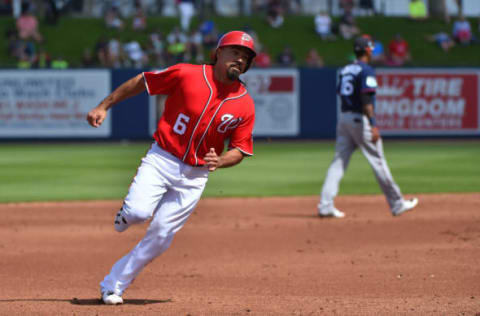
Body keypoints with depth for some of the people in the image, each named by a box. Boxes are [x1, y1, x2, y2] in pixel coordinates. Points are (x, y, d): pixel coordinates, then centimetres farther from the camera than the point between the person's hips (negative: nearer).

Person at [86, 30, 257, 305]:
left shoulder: (245, 105, -2)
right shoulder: (186, 74, -8)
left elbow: (240, 149, 5)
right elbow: (141, 82, 1)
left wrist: (219, 161, -17)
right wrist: (104, 106, 0)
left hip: (195, 176, 2)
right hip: (161, 159, -2)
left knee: (161, 236, -3)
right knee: (139, 212, -25)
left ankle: (113, 285, 11)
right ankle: (127, 214, 14)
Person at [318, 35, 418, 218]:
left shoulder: (345, 70, 14)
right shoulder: (366, 70, -11)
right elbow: (366, 99, -21)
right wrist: (373, 125, -26)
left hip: (343, 118, 7)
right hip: (360, 119, -7)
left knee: (339, 161, 3)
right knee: (378, 161, 1)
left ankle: (325, 205, -8)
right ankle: (397, 204, 9)